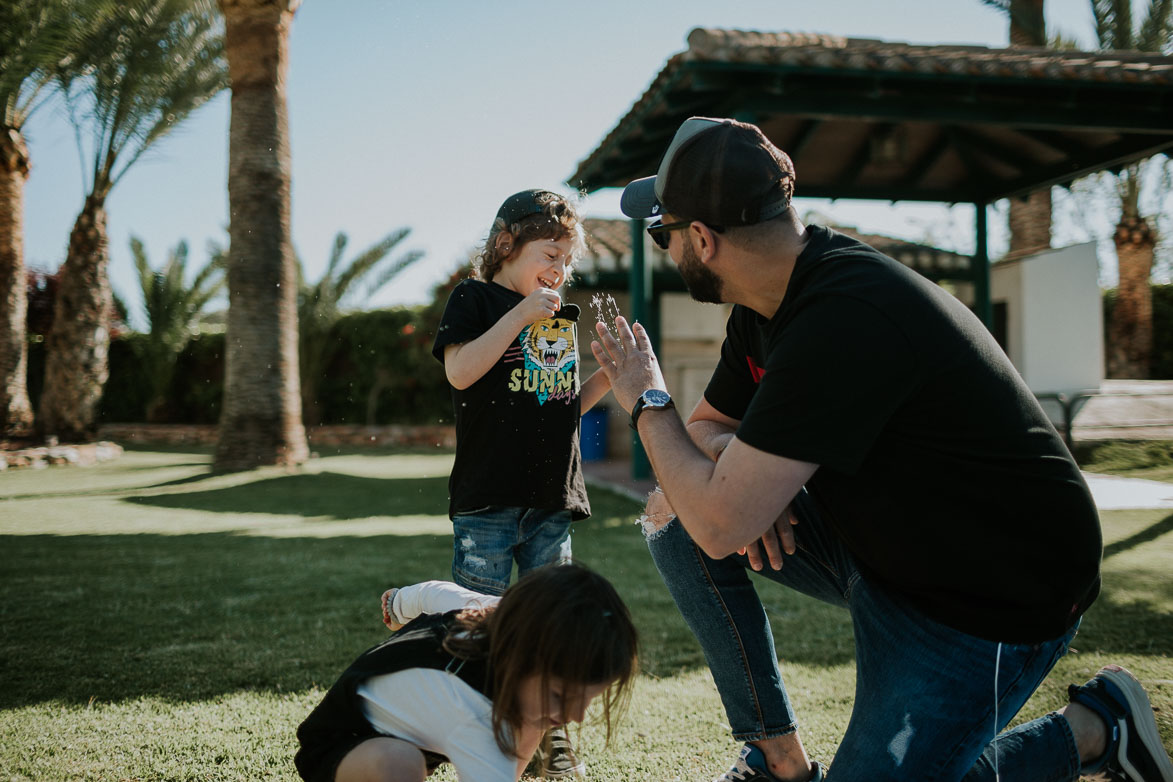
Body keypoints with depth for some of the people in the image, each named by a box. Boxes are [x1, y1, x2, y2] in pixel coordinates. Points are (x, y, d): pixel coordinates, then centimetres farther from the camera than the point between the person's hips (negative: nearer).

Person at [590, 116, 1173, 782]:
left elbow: (720, 527, -30)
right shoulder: (770, 301, -1)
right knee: (672, 518, -2)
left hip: (994, 599, -8)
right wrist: (737, 468, -14)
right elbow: (708, 427, 11)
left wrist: (648, 401, -14)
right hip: (873, 541, 9)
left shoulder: (844, 323, -32)